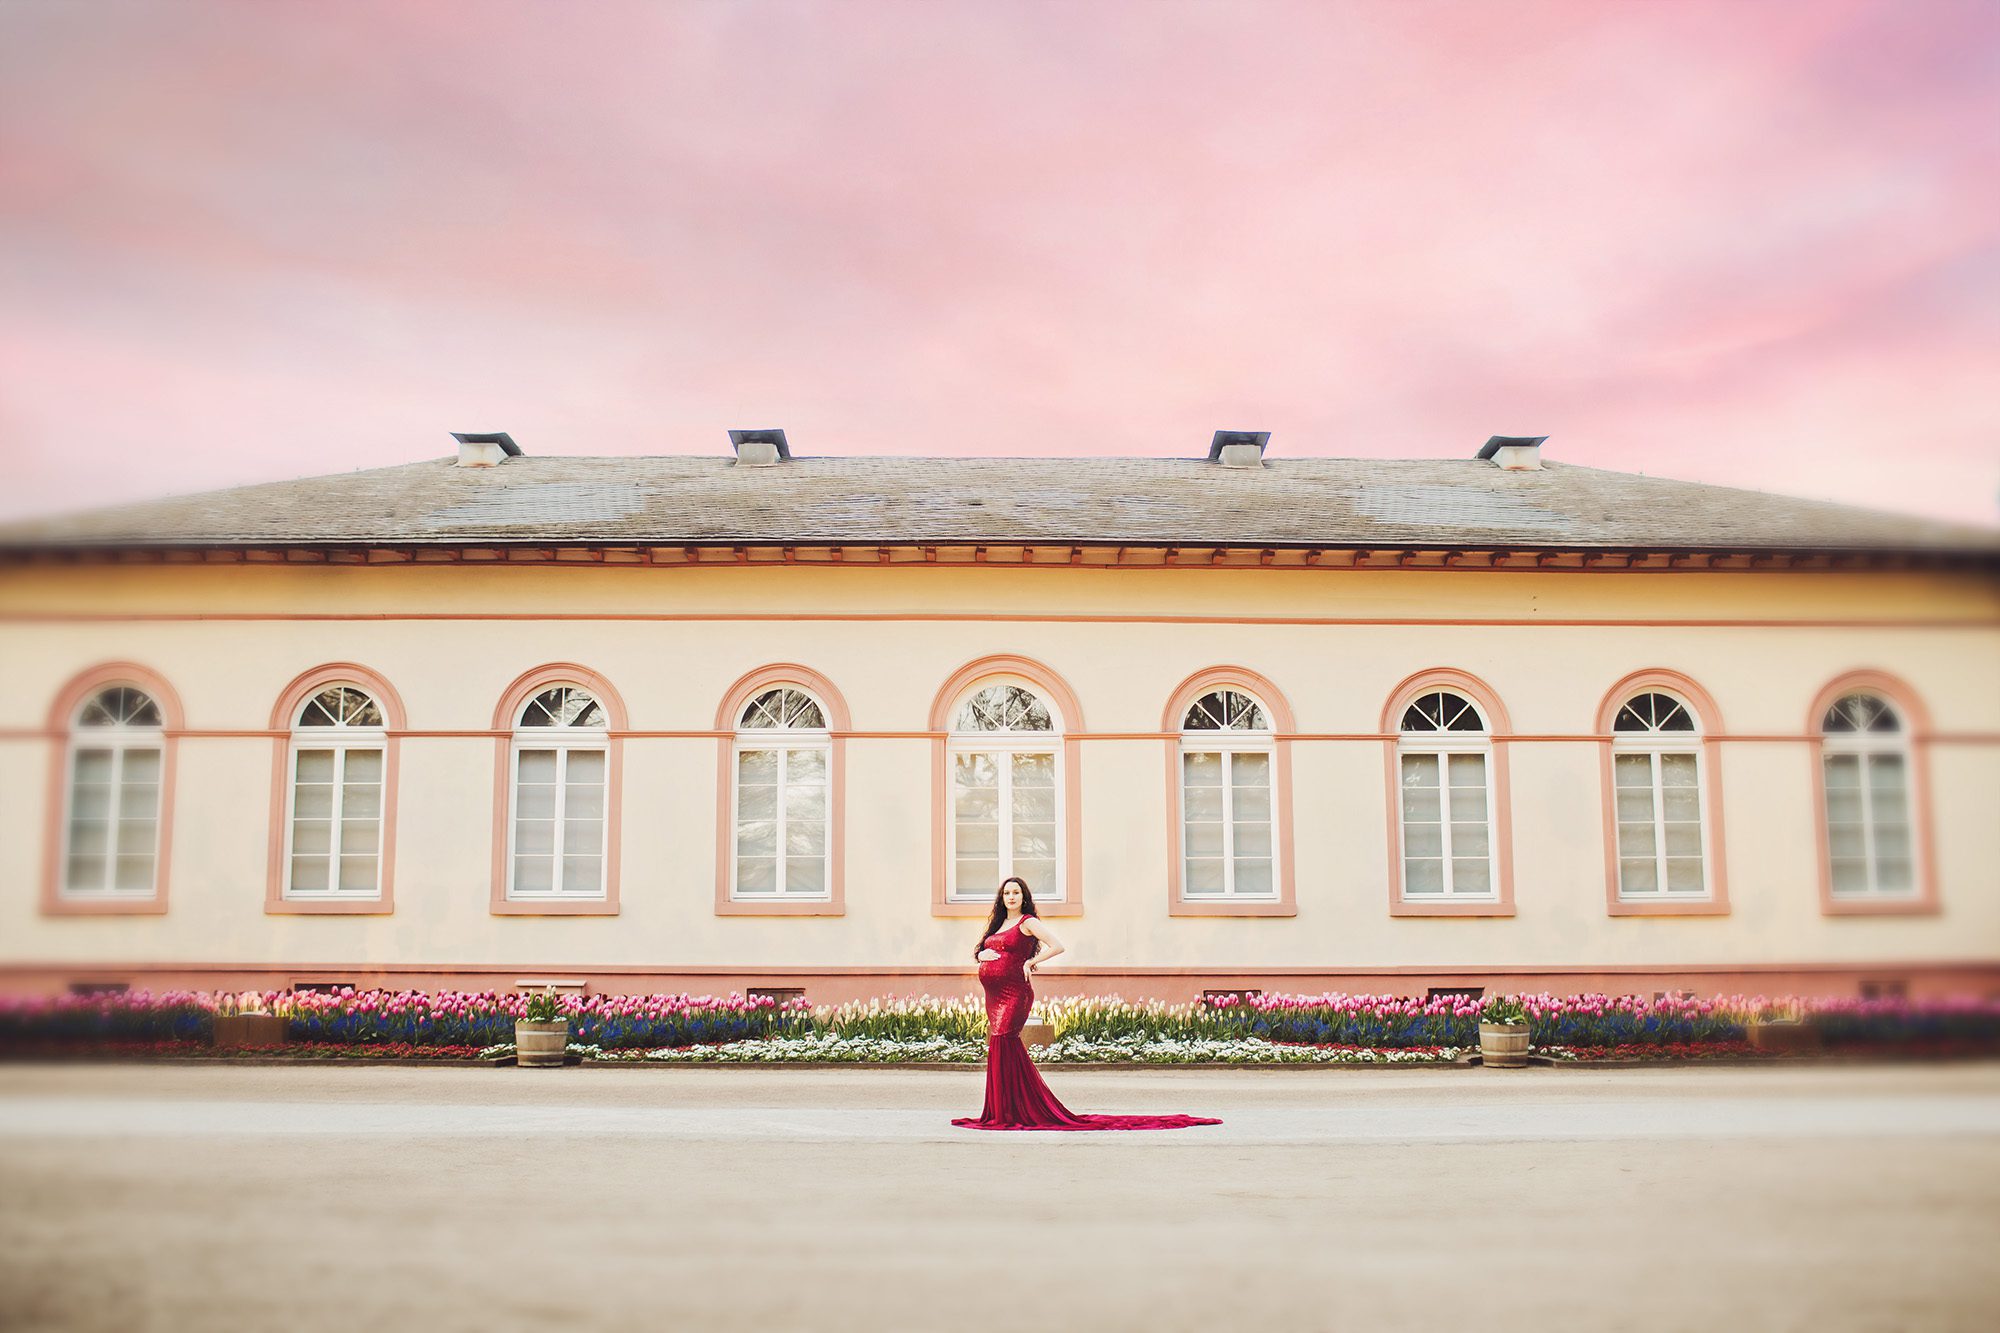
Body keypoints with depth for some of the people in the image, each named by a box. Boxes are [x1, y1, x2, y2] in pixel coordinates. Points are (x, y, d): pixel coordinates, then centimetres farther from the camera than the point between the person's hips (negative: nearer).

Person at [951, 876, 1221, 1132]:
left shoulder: (1028, 922, -2)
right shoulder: (998, 924, 20)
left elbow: (1058, 946, -11)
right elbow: (979, 952, 25)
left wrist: (1029, 962, -9)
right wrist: (983, 955, 2)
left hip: (1013, 993, -8)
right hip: (994, 996, 8)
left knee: (1001, 1044, -13)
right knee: (1008, 1048, 8)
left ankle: (1006, 1115, -8)